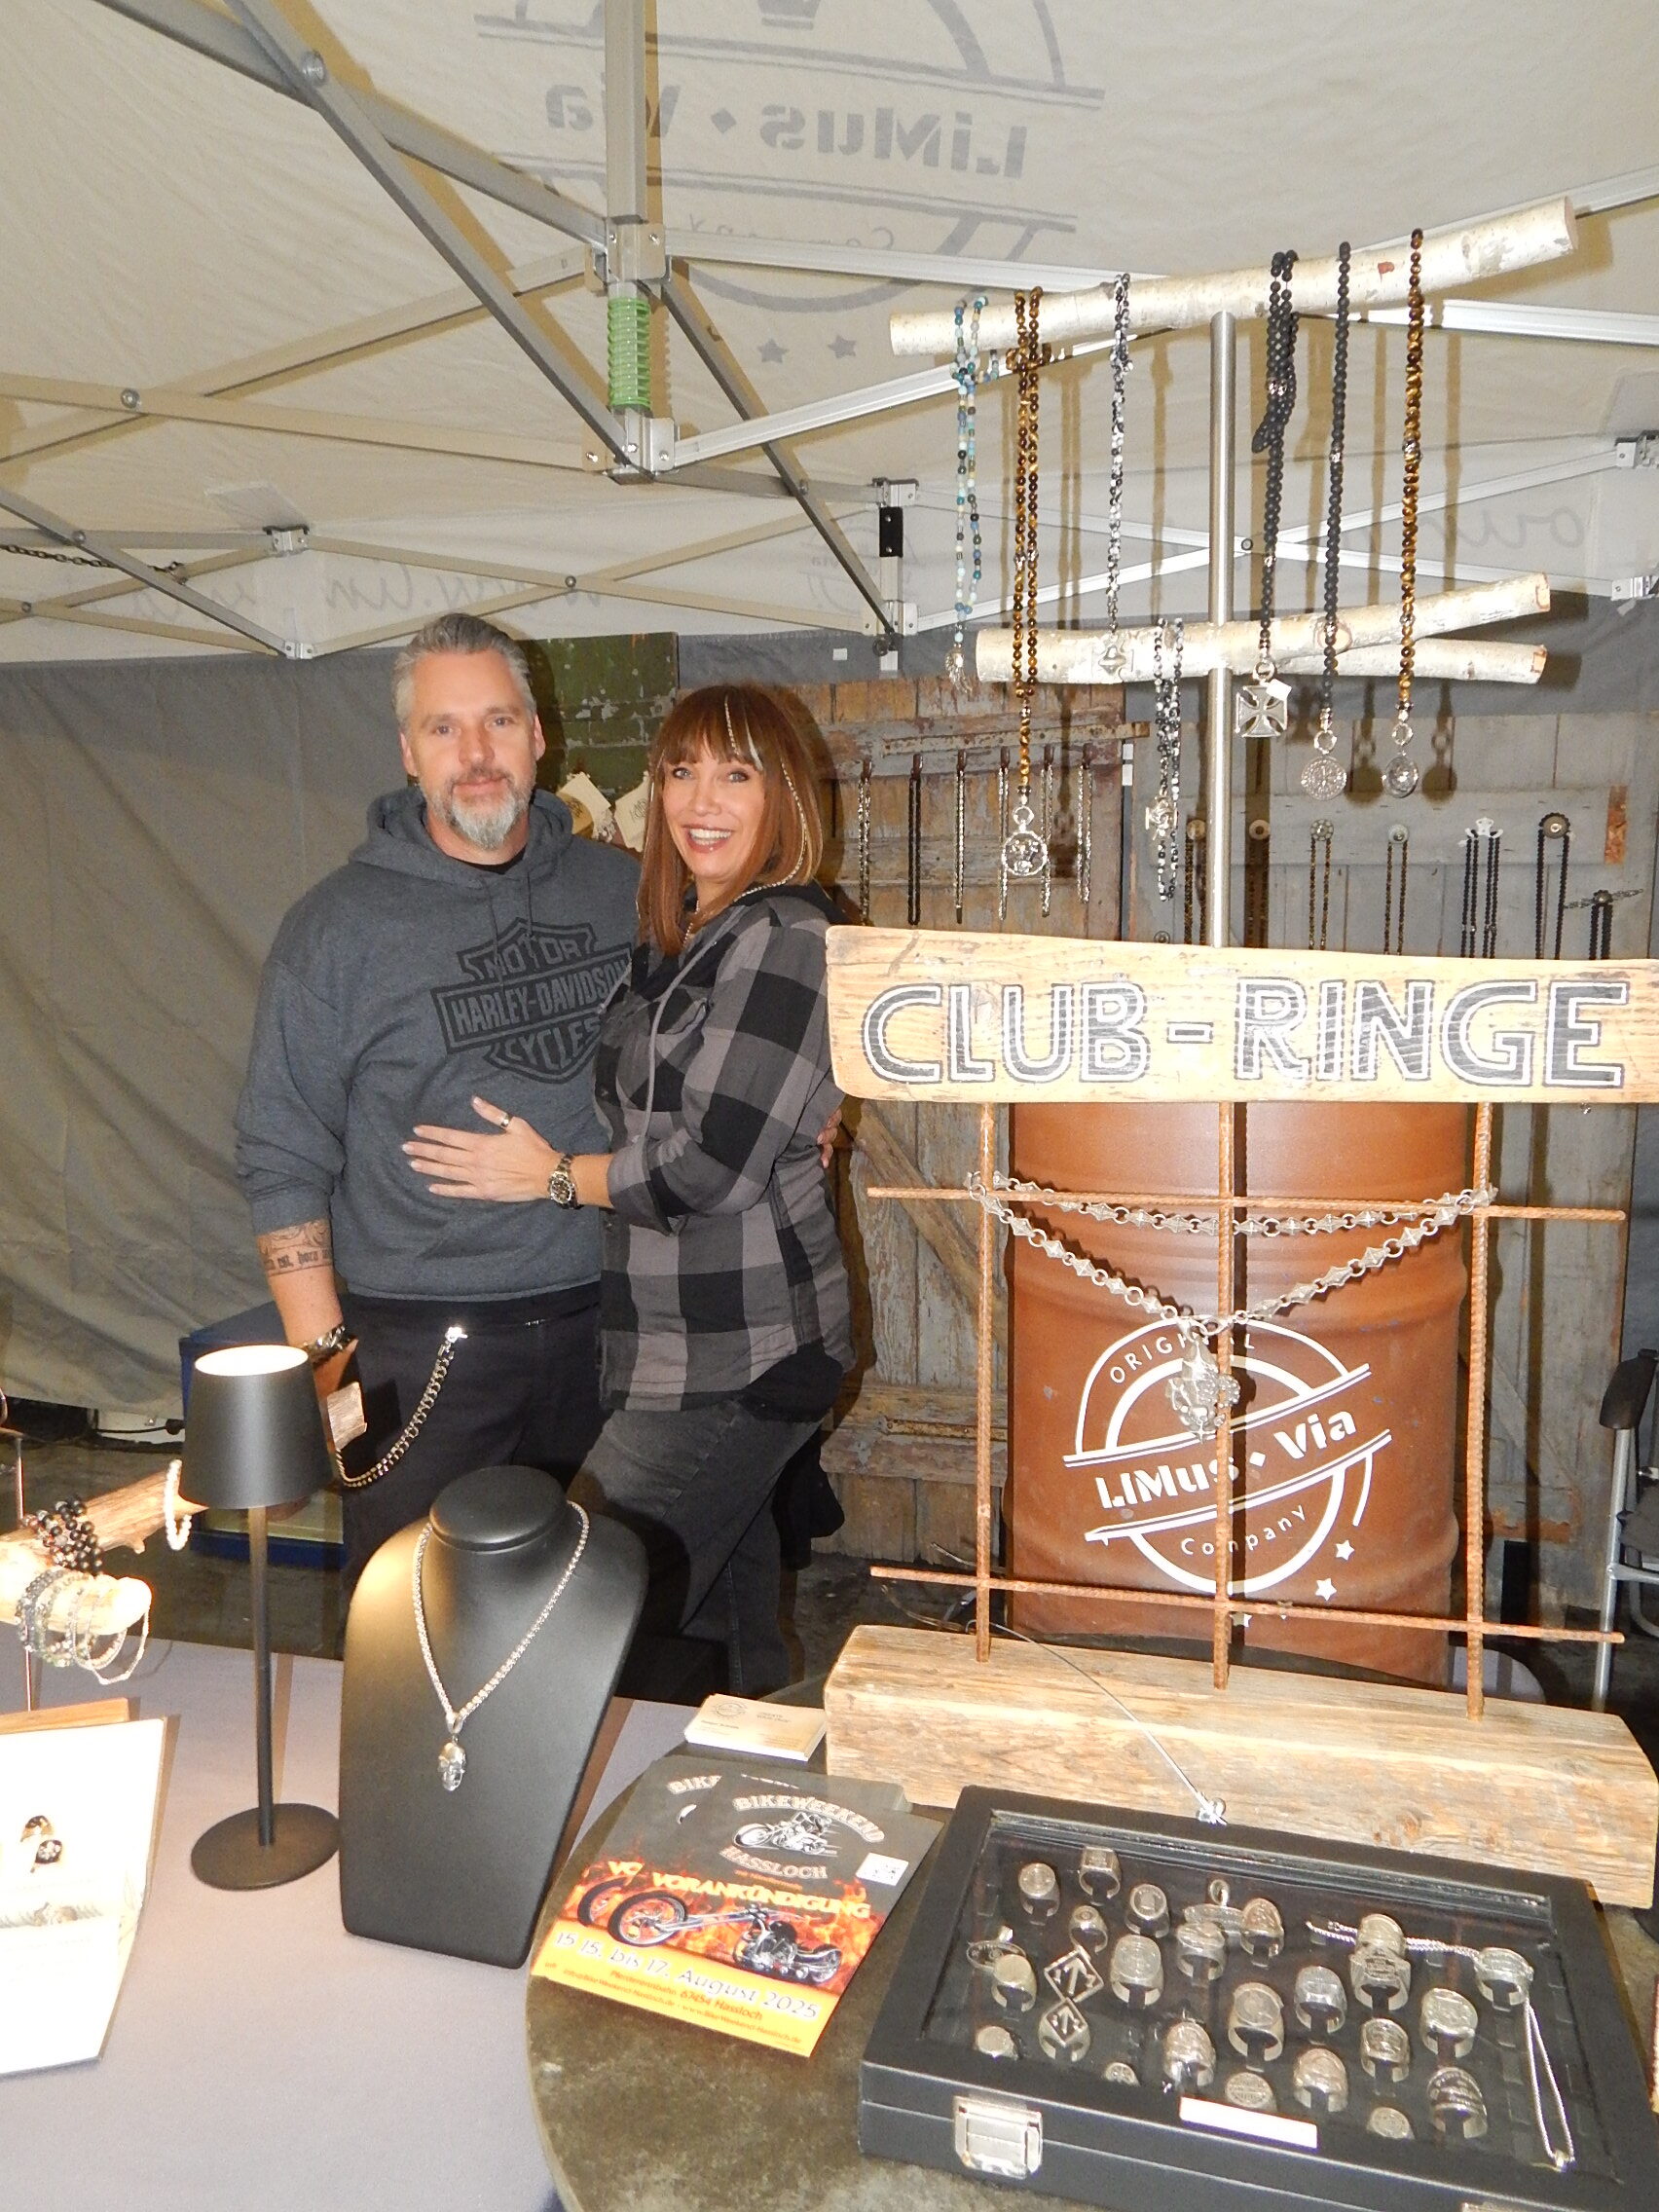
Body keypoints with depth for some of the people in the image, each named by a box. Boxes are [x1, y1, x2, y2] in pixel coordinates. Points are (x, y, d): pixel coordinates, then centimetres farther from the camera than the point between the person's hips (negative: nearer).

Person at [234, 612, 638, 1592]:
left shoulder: (625, 890, 4)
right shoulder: (341, 923, -5)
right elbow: (284, 1157, -4)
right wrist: (323, 1356, -9)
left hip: (605, 1325, 3)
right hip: (422, 1346, -3)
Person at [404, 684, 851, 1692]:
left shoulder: (784, 937, -15)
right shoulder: (683, 940, 14)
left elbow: (714, 1167, -19)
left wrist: (552, 1175, -7)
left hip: (736, 1361, -9)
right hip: (688, 1344, 9)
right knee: (727, 1640, 19)